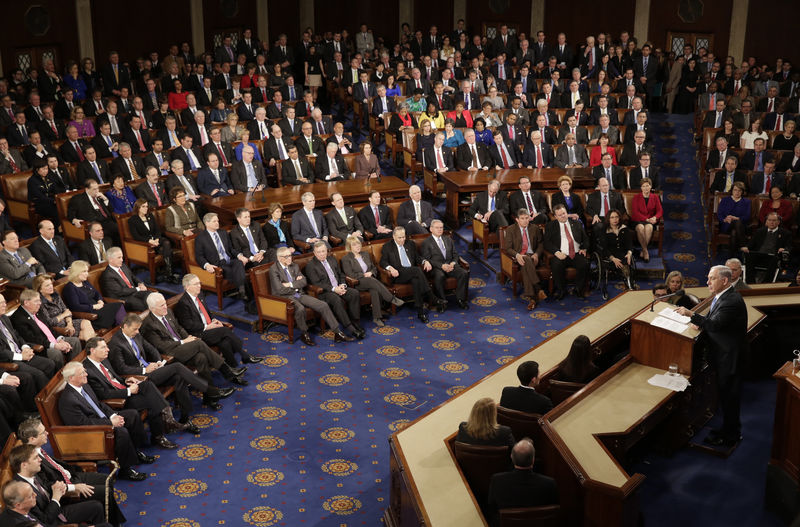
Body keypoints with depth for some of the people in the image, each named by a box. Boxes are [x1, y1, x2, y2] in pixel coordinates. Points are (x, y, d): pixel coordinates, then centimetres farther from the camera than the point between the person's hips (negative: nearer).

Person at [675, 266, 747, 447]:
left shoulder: (732, 301, -24)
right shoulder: (722, 296, 8)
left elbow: (715, 324, -33)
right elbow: (712, 318, 20)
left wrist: (691, 315, -37)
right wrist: (700, 322, -1)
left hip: (729, 356, -10)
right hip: (723, 355, 10)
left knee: (729, 395, 2)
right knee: (725, 394, 20)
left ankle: (730, 435, 14)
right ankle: (730, 430, 33)